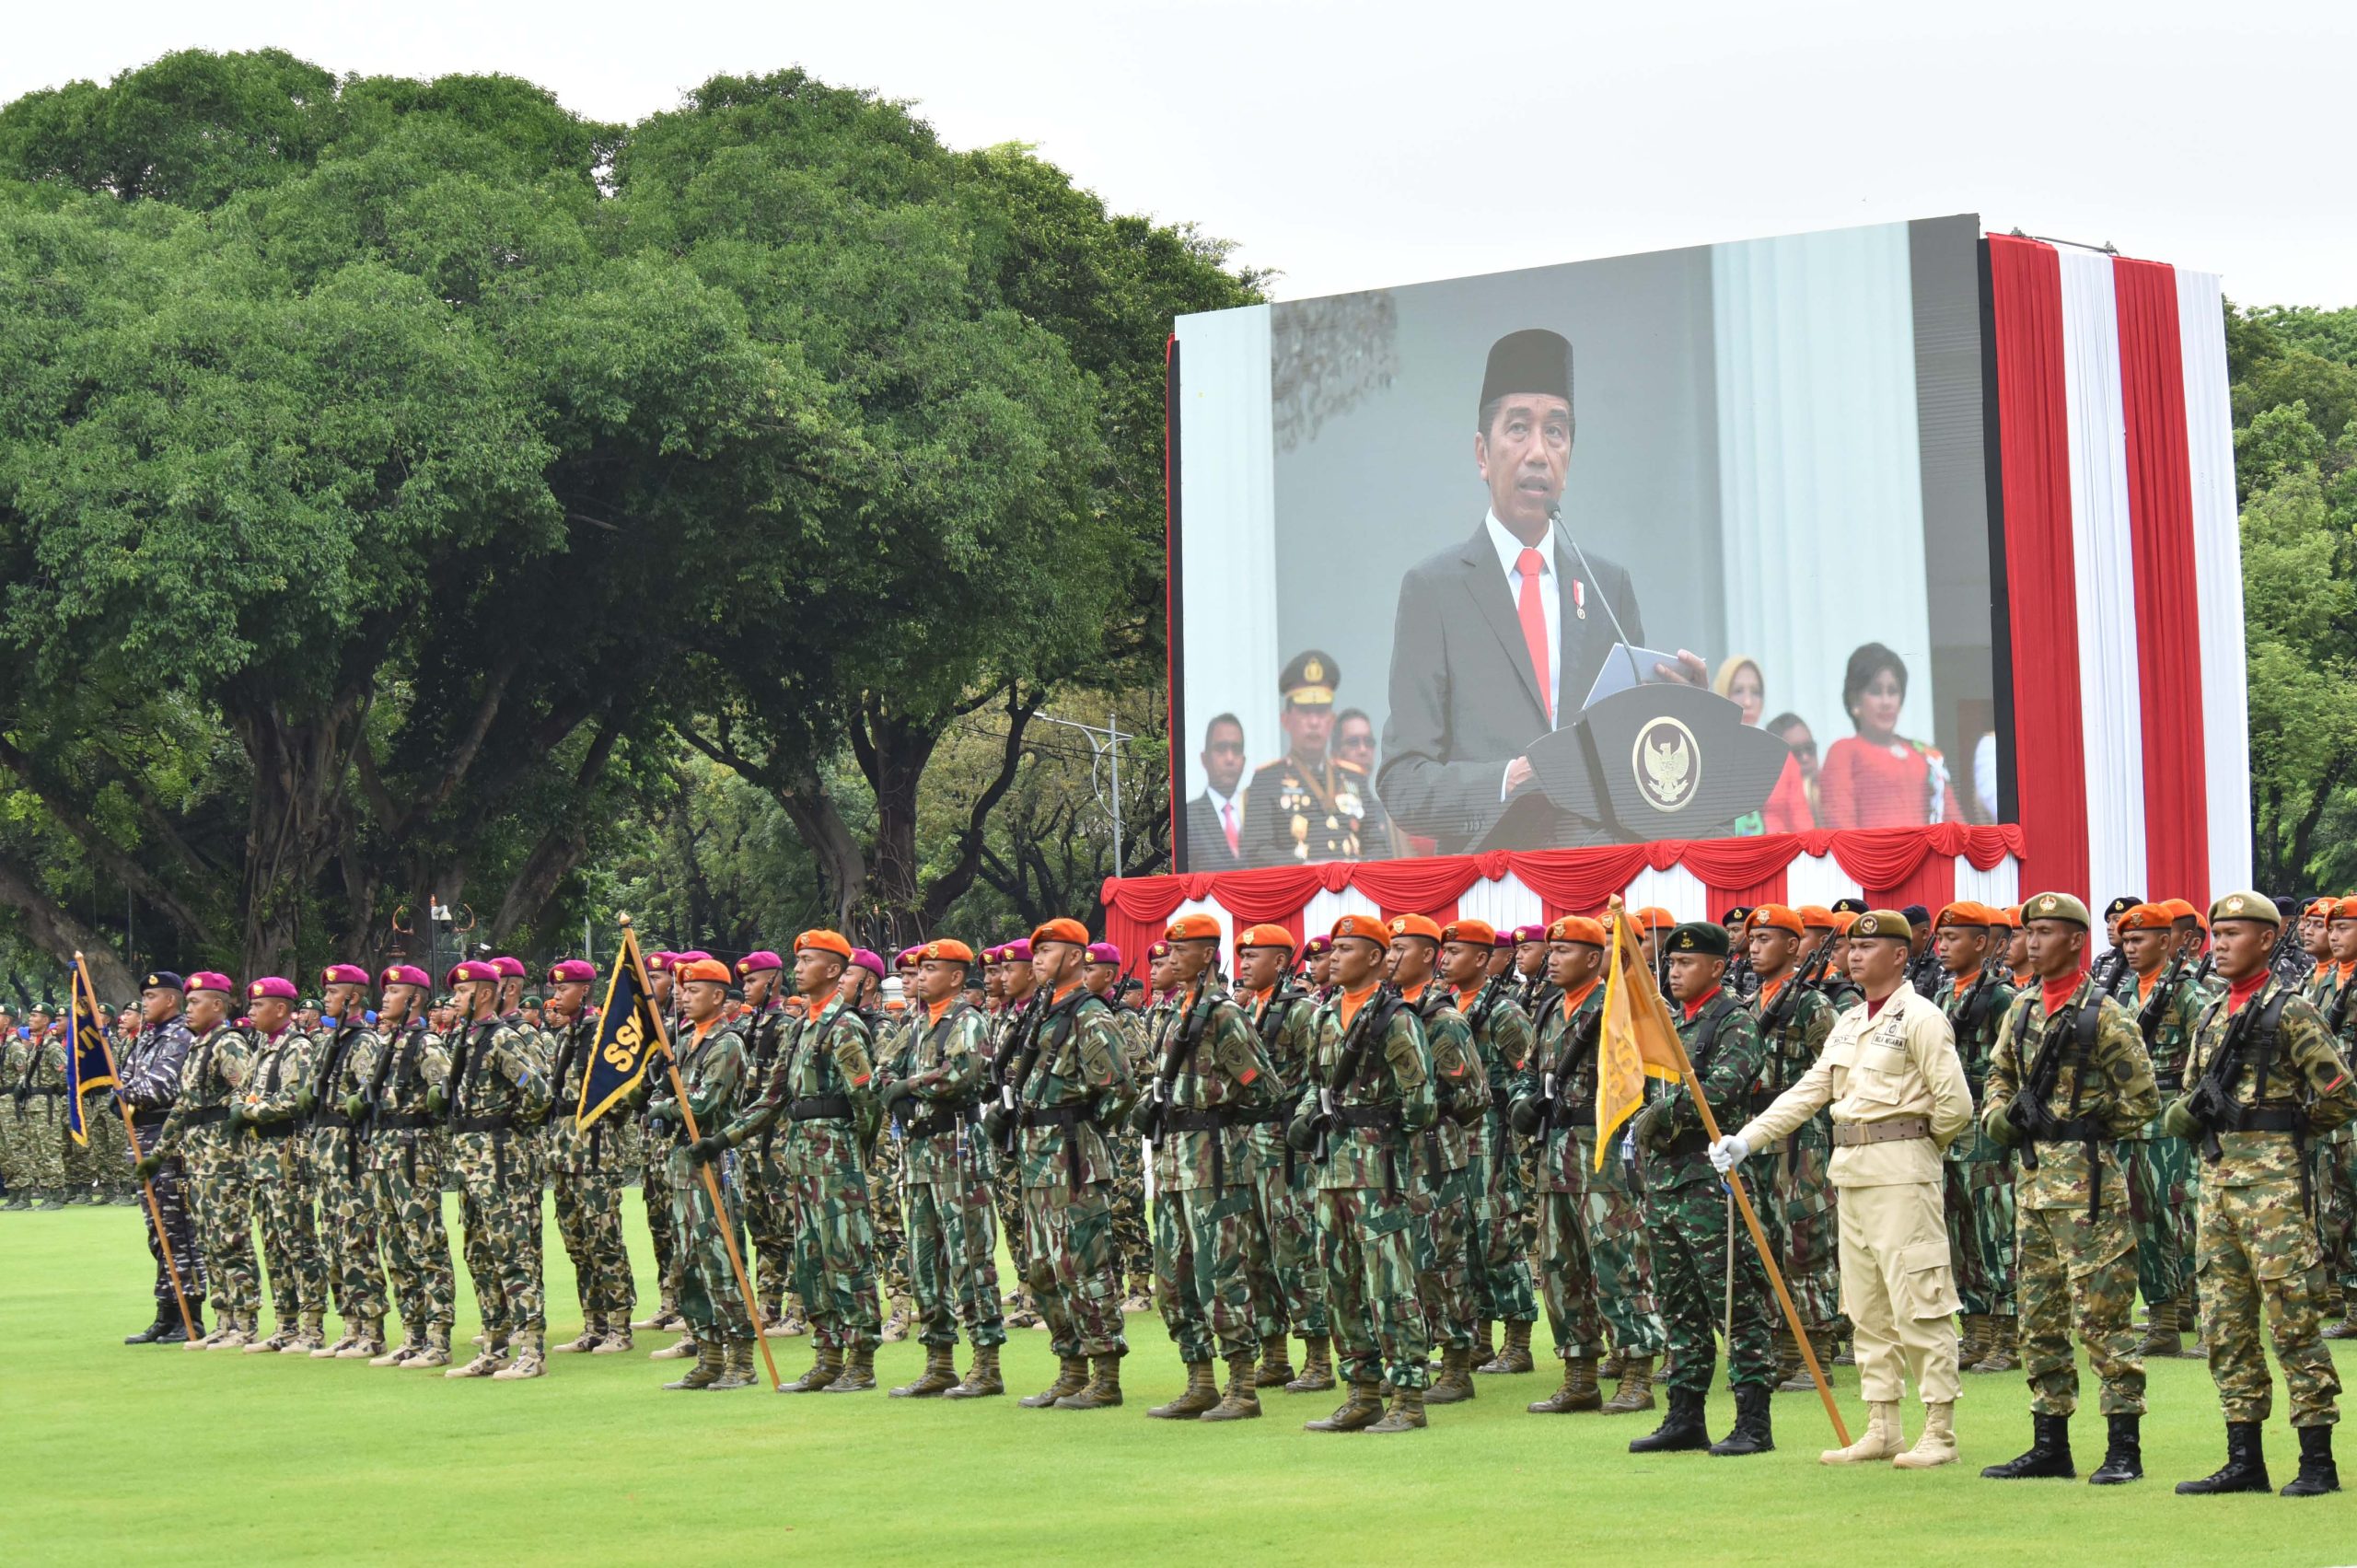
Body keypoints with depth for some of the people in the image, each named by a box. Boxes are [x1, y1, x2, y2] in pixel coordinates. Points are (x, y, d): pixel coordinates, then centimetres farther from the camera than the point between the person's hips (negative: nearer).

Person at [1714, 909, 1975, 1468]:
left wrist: (1918, 1146, 3)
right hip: (1853, 1171, 9)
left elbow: (1955, 1104, -13)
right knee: (1867, 1309, 10)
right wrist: (1745, 1139, 7)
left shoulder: (1920, 1018, -8)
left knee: (1918, 1304, -8)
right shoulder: (1848, 1023, 17)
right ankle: (1882, 1430, 15)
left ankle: (1940, 1433, -4)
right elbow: (1808, 1091, 15)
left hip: (1902, 1173, -9)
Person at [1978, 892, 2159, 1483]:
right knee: (2038, 1316, 10)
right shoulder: (2023, 1008, 12)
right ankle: (2050, 1445, 17)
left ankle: (2125, 1448, -2)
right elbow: (1999, 1075, 23)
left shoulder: (2103, 1016, -8)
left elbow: (2143, 1099, -6)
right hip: (2032, 1174, 8)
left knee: (2100, 1313, -6)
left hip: (2086, 1177, -8)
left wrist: (2086, 1130, -6)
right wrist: (2000, 1116, 4)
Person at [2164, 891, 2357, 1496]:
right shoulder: (2210, 1019, 17)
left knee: (2293, 1319, -7)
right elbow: (2179, 1112, 22)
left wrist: (2278, 1124, 0)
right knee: (2225, 1325, 7)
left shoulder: (2291, 1012, -4)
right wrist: (2195, 1112, 1)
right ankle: (2245, 1461, 13)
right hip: (2214, 1176, 8)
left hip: (2271, 1176, -8)